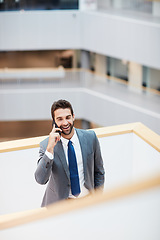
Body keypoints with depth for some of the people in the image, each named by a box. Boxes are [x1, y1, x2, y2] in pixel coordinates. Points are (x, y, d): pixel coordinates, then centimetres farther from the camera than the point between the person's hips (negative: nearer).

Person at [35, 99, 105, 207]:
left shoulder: (90, 137, -3)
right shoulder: (46, 145, -9)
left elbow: (98, 171, 9)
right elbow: (41, 180, -21)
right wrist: (50, 148, -28)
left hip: (88, 201, 1)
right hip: (59, 204, -1)